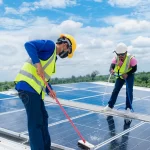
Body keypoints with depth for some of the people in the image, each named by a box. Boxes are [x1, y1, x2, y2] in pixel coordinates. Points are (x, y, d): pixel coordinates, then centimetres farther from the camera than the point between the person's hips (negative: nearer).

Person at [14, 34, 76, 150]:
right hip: (28, 86, -10)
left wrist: (49, 90, 11)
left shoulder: (53, 56, 23)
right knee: (35, 122, -7)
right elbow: (29, 45, -18)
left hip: (35, 89, 10)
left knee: (43, 118, 18)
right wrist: (38, 64, -24)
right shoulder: (50, 45, -3)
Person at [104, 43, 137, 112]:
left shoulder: (131, 58, -28)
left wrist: (127, 74, -34)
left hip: (129, 76, -3)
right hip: (120, 76, 3)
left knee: (129, 91, -11)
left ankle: (128, 108, 2)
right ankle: (110, 106, 14)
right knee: (115, 90, 5)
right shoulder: (116, 58, -21)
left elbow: (134, 69, -20)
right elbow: (112, 65, -33)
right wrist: (111, 70, -57)